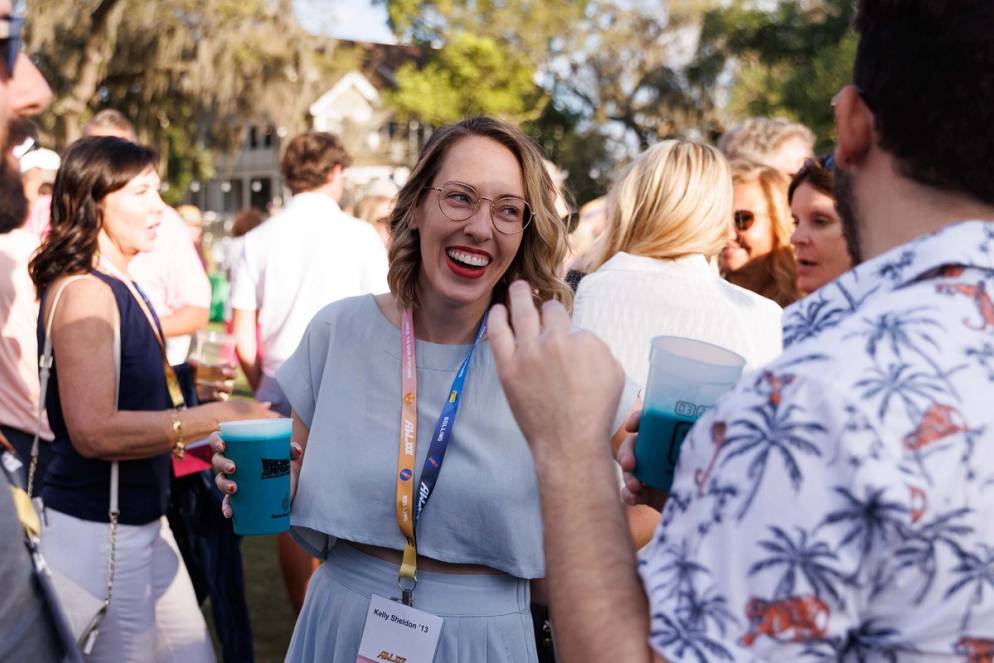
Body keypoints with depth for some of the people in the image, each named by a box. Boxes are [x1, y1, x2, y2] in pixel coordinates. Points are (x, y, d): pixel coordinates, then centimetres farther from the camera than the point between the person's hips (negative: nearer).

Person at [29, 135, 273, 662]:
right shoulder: (84, 292, -17)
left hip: (142, 519, 9)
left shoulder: (122, 288, 11)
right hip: (96, 532, -9)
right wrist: (216, 416, -24)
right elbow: (93, 430, -27)